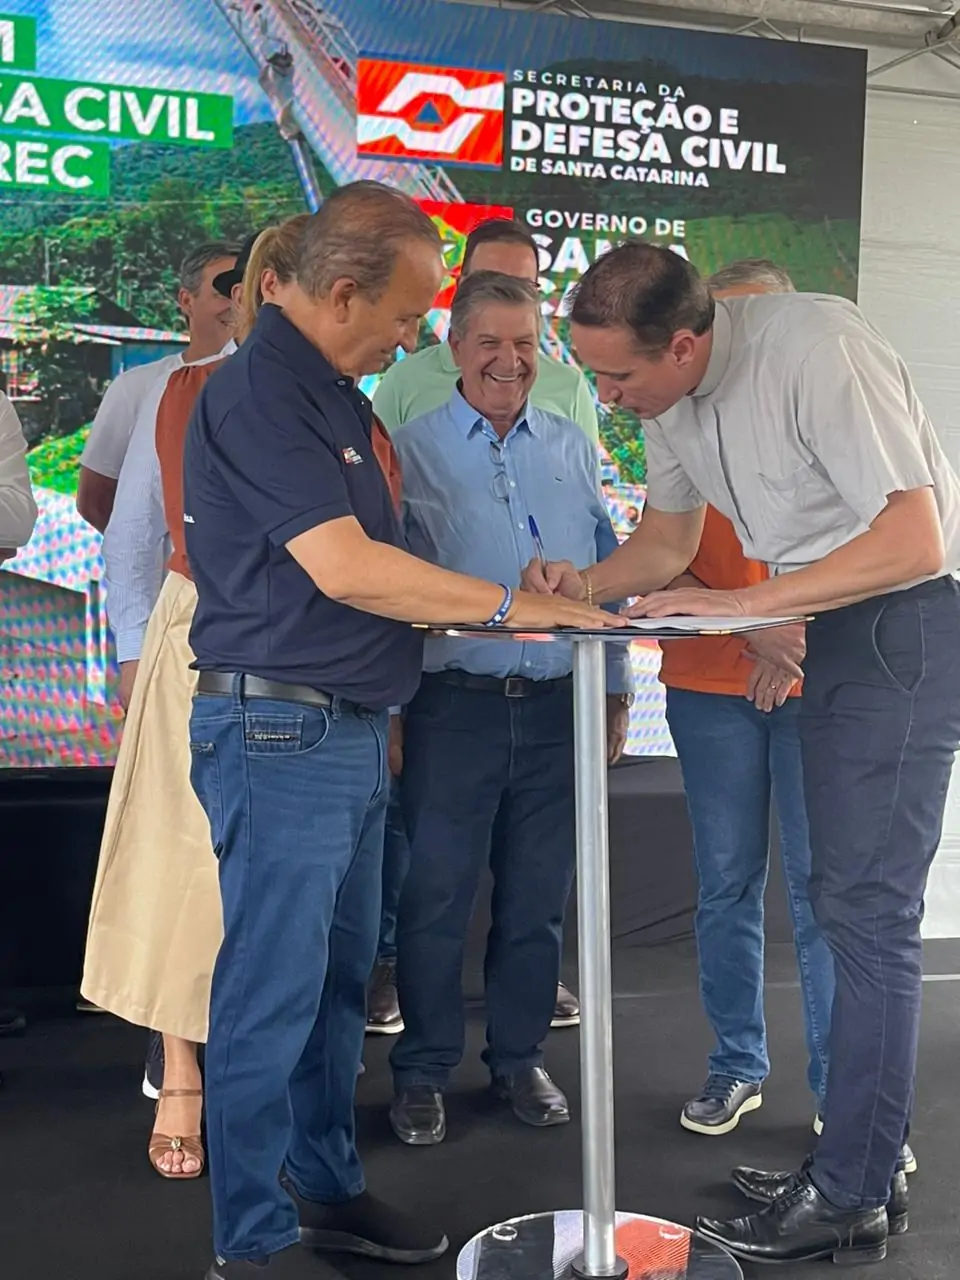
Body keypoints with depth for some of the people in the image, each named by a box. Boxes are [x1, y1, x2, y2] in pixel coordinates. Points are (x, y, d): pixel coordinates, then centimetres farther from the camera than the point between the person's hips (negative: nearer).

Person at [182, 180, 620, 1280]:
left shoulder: (334, 393, 15)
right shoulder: (255, 393, -15)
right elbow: (342, 567, -23)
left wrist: (456, 612, 11)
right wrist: (507, 604, -15)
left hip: (352, 728, 10)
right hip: (279, 730, -9)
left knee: (338, 978, 17)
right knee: (272, 993, 0)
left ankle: (325, 1189, 31)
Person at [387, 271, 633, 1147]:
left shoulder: (572, 449, 12)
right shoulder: (411, 450, 2)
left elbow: (606, 572, 16)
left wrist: (616, 687, 12)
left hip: (558, 706, 3)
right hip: (454, 705, -3)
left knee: (536, 900, 12)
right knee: (437, 899, 4)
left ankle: (520, 1059, 29)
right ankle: (423, 1071, 21)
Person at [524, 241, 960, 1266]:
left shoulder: (814, 349, -24)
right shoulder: (667, 394, 0)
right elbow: (668, 538, 14)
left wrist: (741, 603, -25)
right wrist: (581, 589, -5)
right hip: (823, 634, 8)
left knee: (865, 909, -7)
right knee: (847, 902, 13)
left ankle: (847, 1200, 5)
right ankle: (868, 1161, 26)